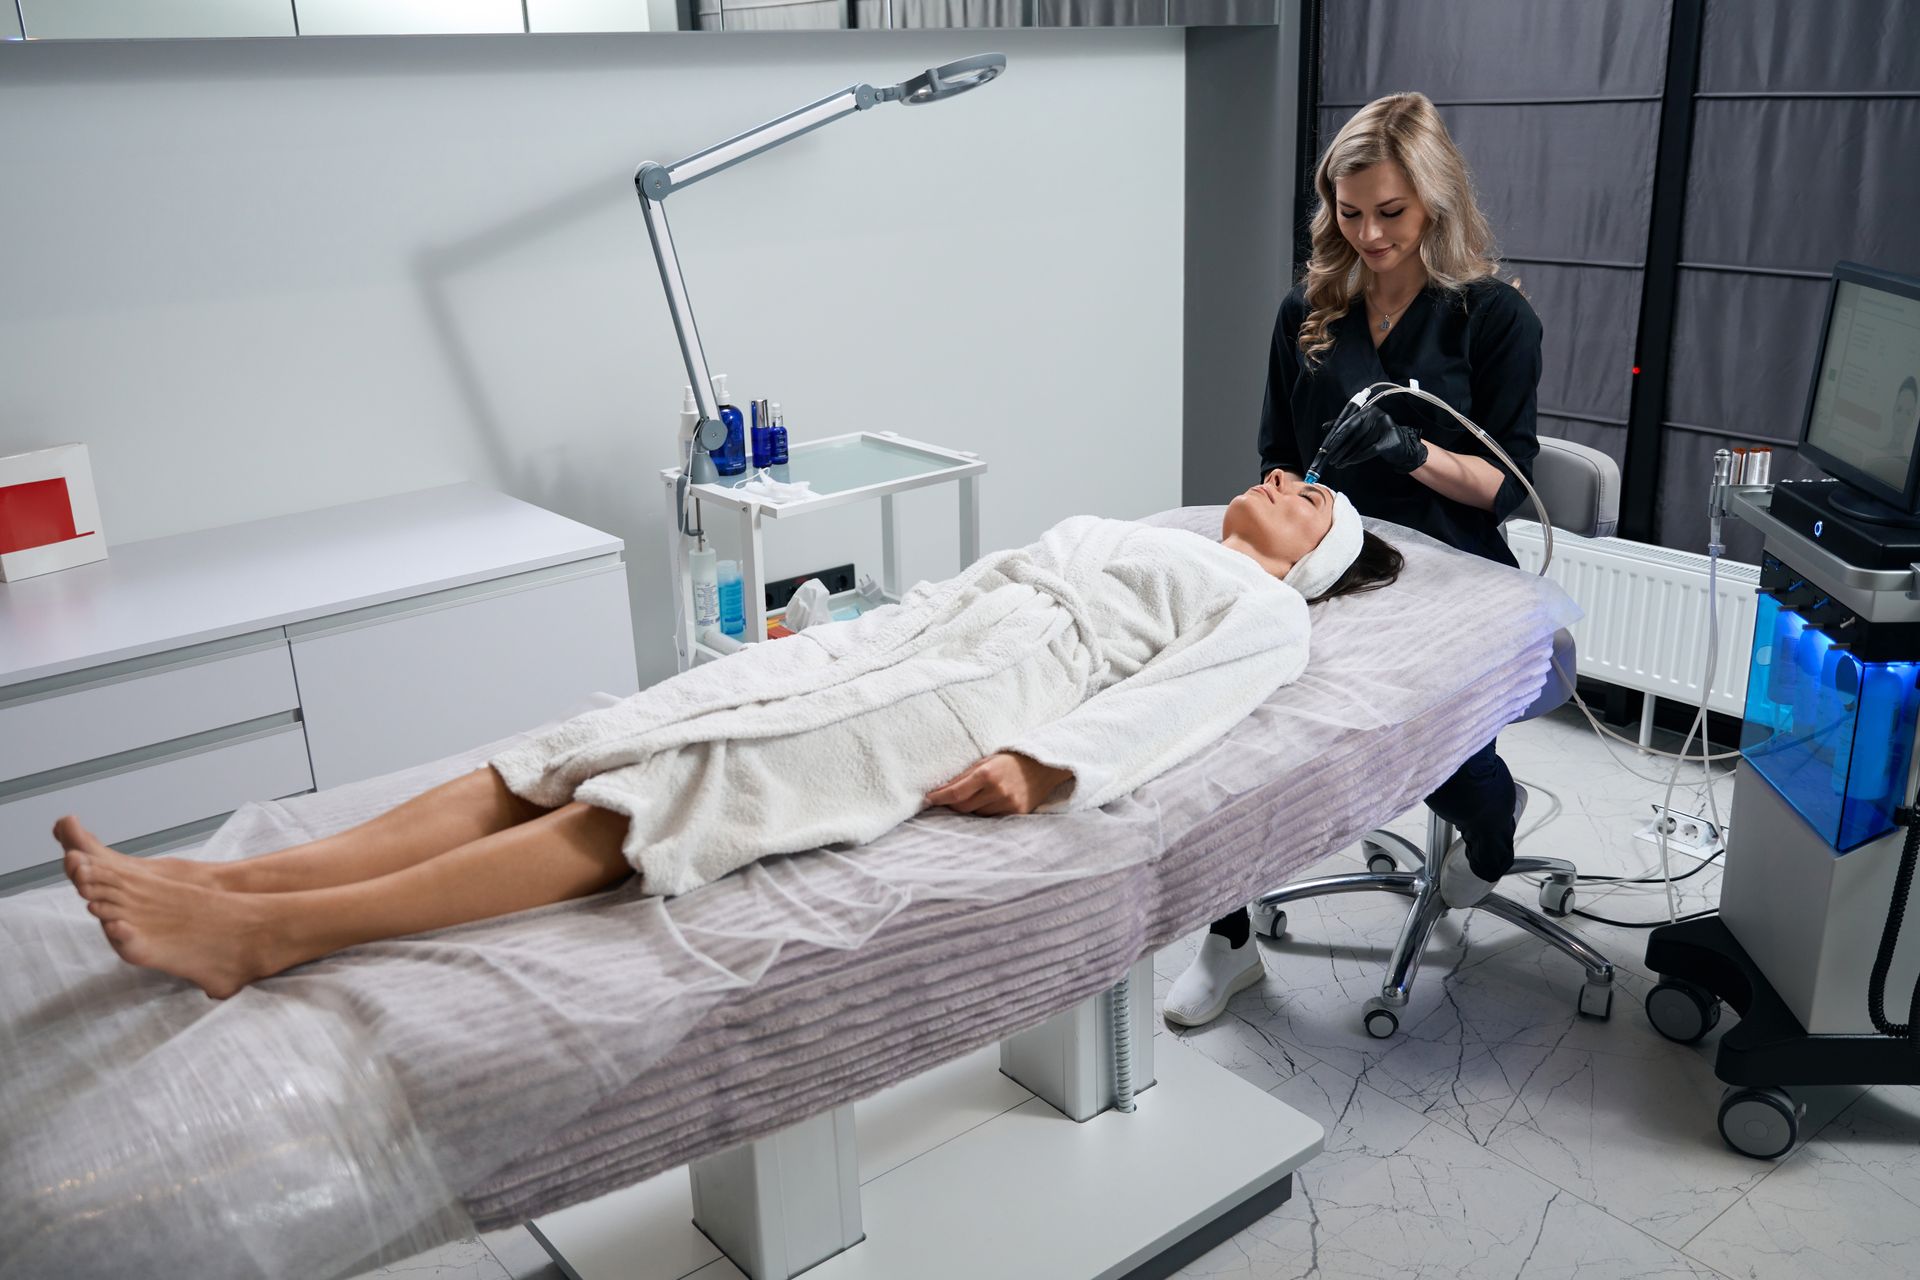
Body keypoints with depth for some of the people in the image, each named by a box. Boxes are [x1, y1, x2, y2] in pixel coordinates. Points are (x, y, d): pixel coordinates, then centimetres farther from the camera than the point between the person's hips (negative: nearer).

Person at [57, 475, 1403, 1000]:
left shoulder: (1264, 610, 13)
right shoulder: (1124, 531, 35)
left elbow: (1173, 696, -7)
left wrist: (1043, 765, -25)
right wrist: (830, 626, 16)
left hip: (977, 694, -7)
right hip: (887, 644, 7)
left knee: (651, 801, -25)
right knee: (576, 759, -11)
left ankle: (263, 933, -32)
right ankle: (230, 879, -18)